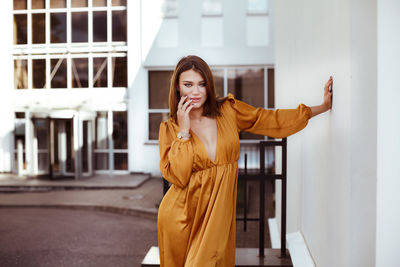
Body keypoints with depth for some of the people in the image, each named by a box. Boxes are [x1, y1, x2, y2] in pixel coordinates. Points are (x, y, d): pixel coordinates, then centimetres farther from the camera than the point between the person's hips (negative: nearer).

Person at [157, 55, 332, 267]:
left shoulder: (228, 111, 1)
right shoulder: (170, 128, -3)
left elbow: (272, 120, 8)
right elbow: (177, 177, -12)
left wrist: (323, 107, 10)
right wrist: (183, 131, -15)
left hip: (219, 212, 1)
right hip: (181, 216, -1)